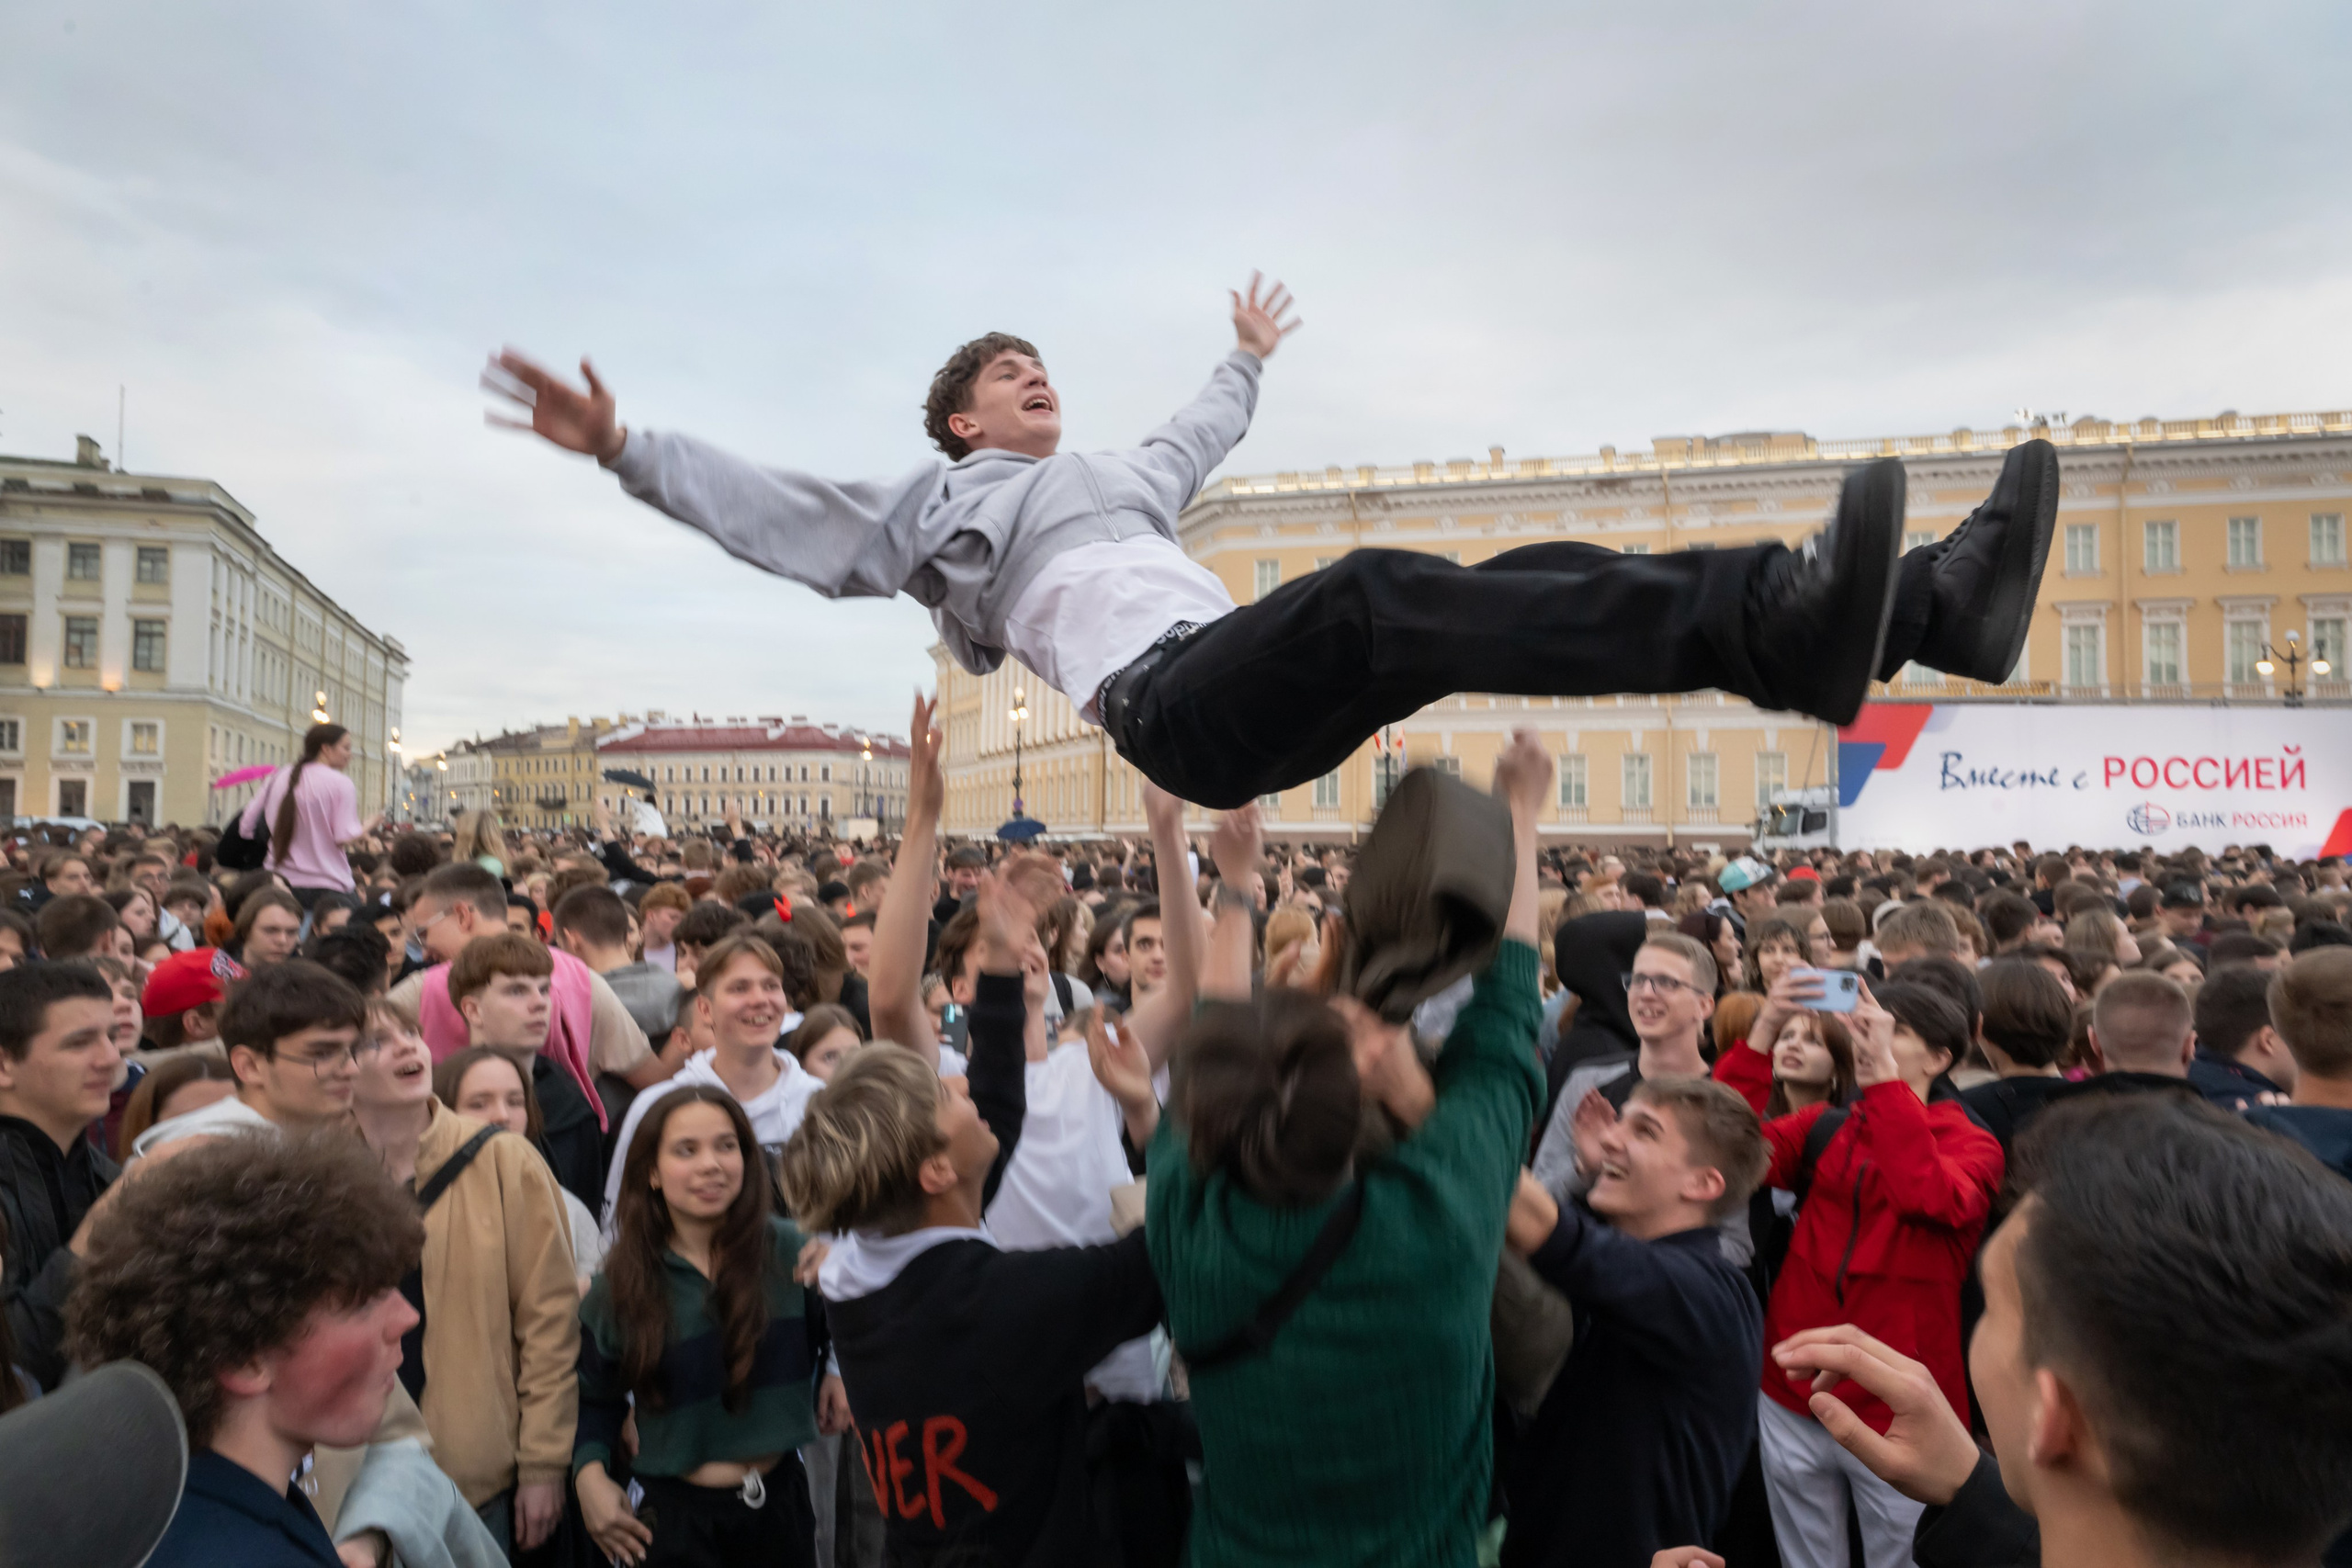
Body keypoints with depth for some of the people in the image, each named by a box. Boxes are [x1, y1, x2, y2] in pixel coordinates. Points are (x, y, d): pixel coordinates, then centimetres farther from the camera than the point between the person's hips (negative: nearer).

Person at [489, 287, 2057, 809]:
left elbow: (1192, 441, 54)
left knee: (1521, 575, -12)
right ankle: (1782, 630, -51)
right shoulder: (932, 507, 20)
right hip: (1165, 700, -7)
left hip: (1257, 703, 7)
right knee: (1375, 589, -35)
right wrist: (624, 446, 8)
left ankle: (1924, 604, -21)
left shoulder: (1107, 481, 38)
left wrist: (1250, 359, 67)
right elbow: (776, 514, 14)